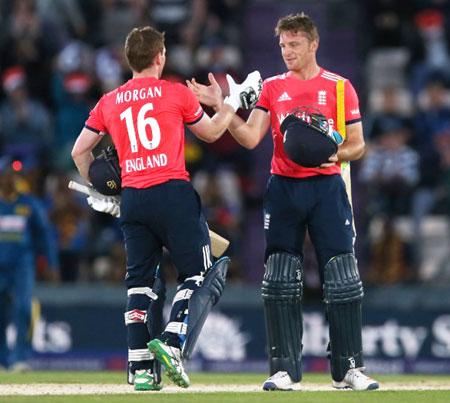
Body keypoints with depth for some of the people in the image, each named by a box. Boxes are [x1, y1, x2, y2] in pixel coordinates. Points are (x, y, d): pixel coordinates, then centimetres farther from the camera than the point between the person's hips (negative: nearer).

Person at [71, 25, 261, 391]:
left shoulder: (109, 103, 11)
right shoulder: (177, 93, 1)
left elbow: (79, 151, 16)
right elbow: (211, 132, 16)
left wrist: (98, 193, 27)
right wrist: (235, 99, 30)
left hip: (131, 199, 4)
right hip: (174, 194, -4)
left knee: (139, 282, 10)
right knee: (200, 274, 3)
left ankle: (140, 369, 4)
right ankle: (173, 344, -18)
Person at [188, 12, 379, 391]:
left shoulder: (339, 87, 3)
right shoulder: (272, 87, 9)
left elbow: (357, 145, 5)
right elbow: (250, 138, -1)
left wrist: (337, 155, -16)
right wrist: (221, 107, -12)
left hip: (327, 187, -2)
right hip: (283, 187, 2)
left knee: (343, 281, -3)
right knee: (280, 283, -2)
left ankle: (348, 369, 4)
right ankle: (285, 370, 2)